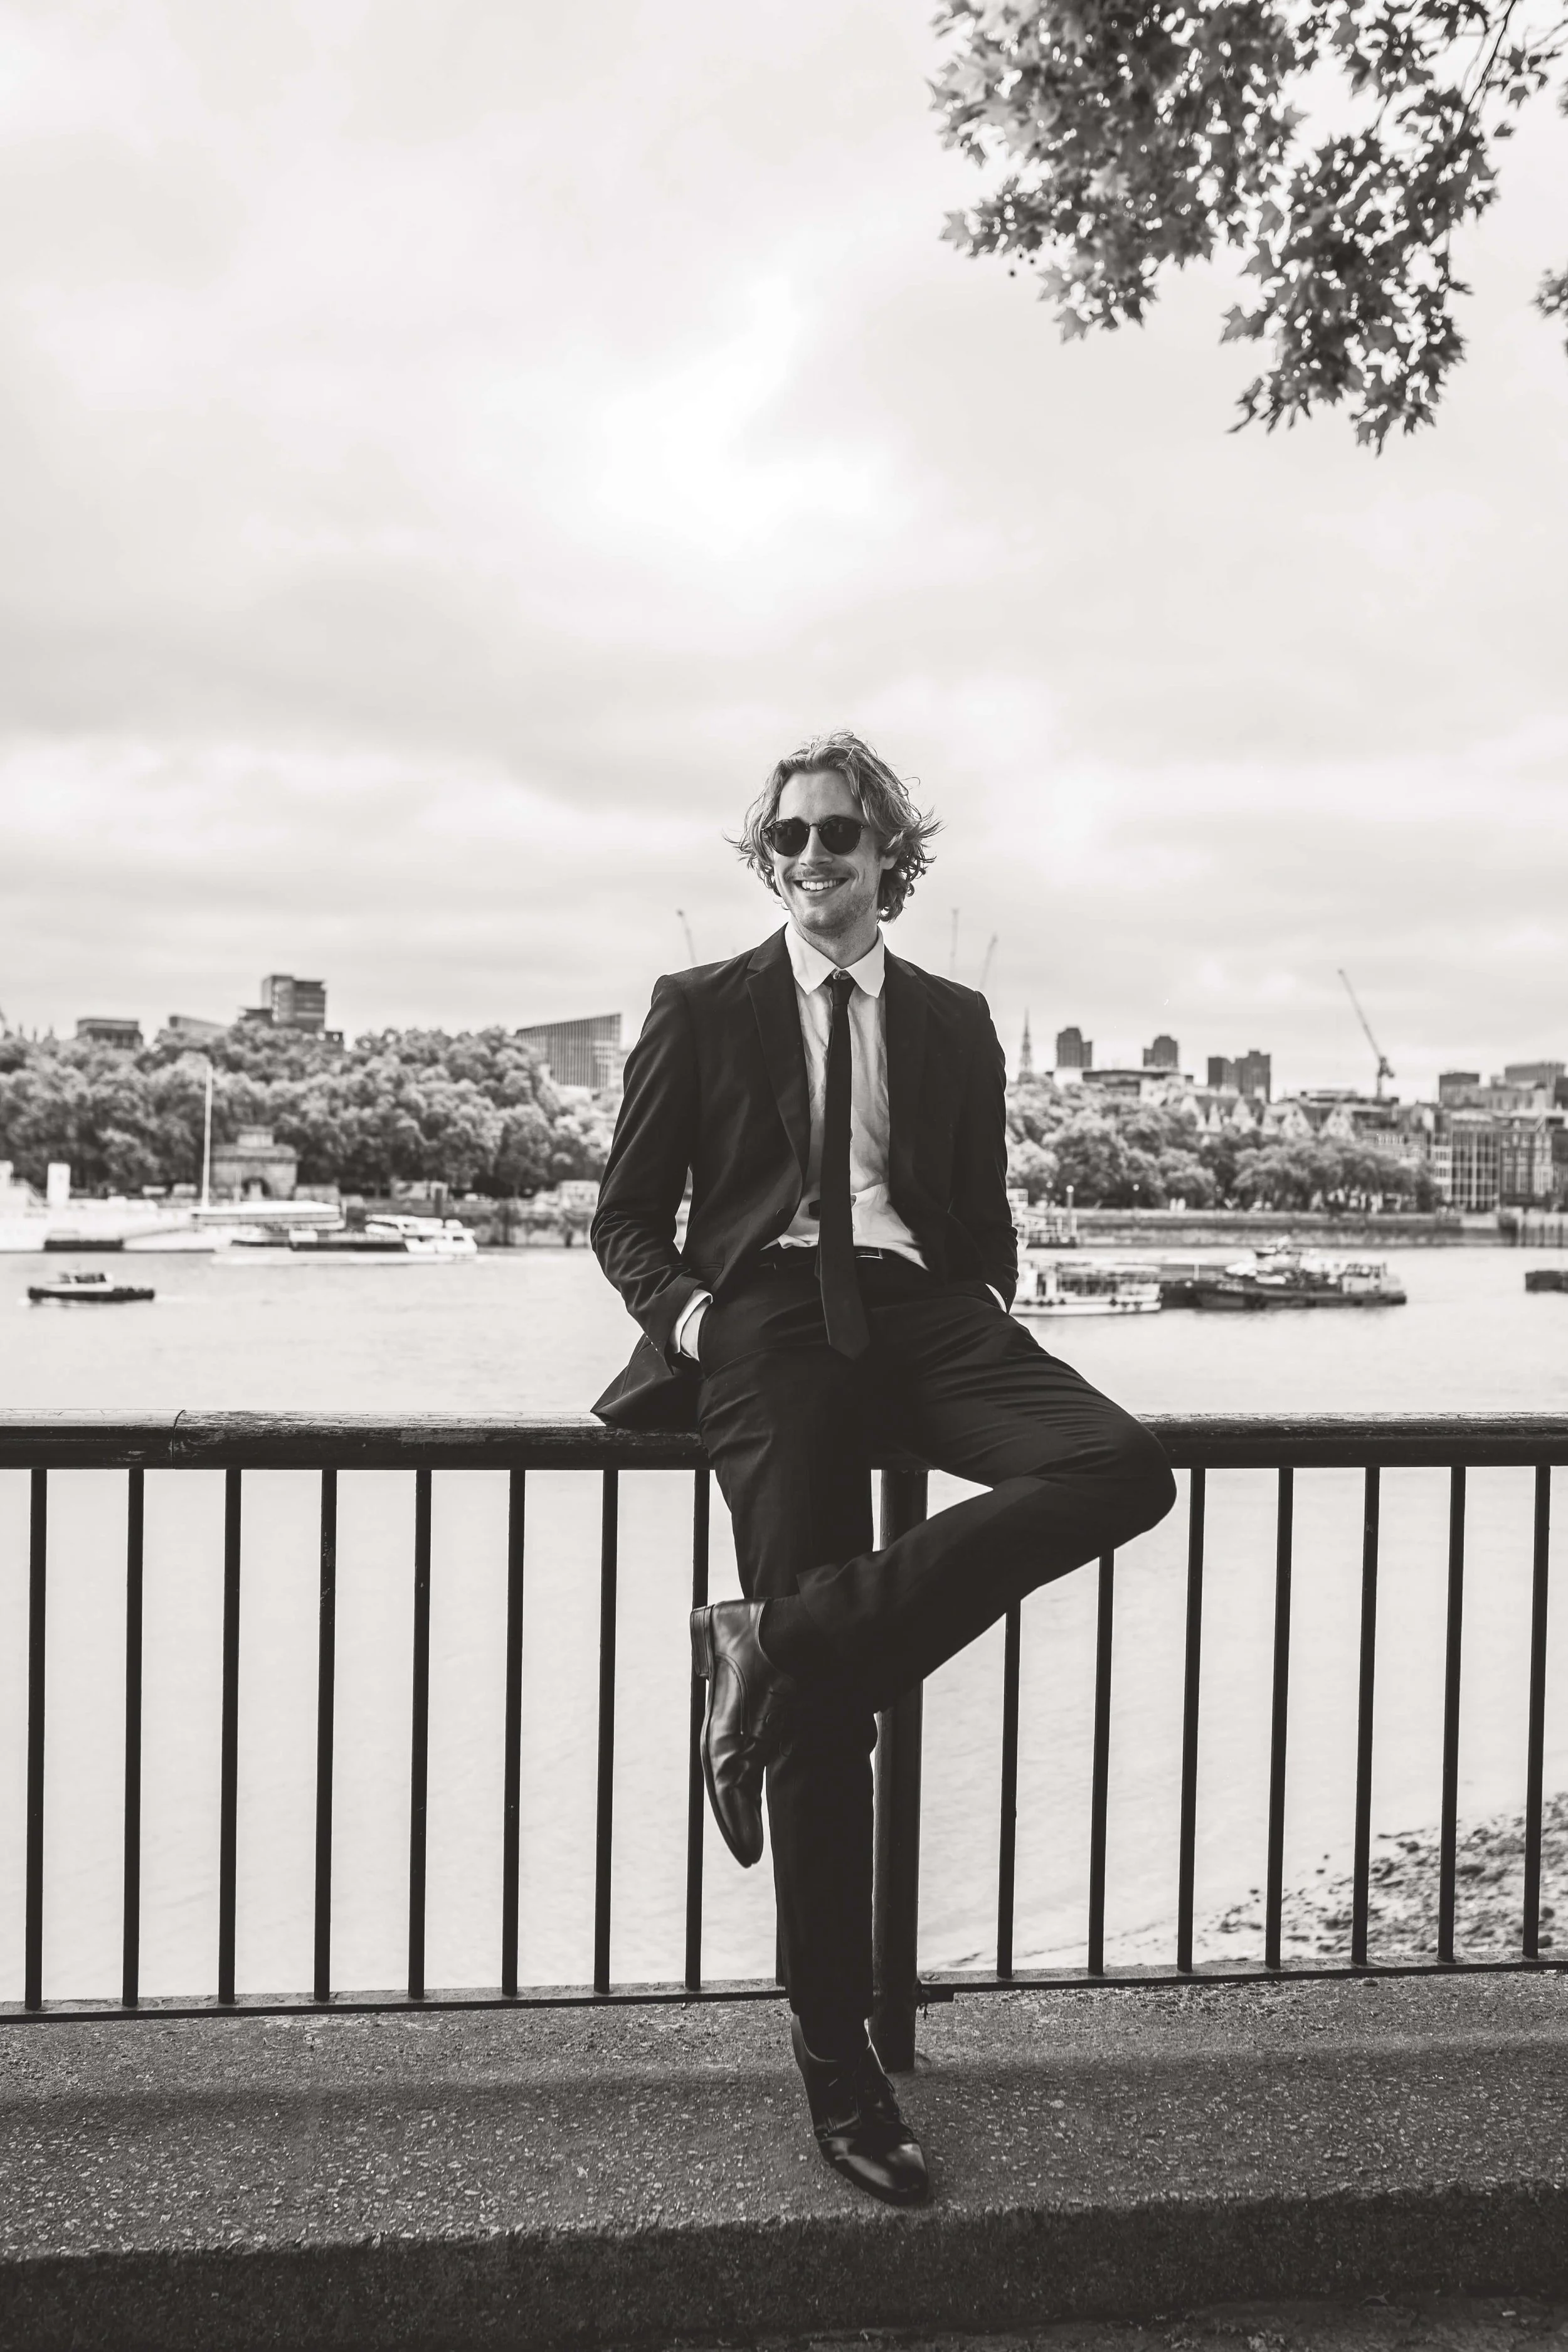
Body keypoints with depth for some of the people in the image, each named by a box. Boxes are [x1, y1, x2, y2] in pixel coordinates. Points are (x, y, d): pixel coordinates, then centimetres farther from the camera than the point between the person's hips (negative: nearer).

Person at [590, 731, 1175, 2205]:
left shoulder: (952, 1024, 19)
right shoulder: (703, 1010, 12)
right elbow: (625, 1213, 12)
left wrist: (986, 1345, 5)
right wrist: (680, 1308, -7)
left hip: (918, 1312, 3)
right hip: (772, 1320, -3)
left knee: (1124, 1470, -26)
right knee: (820, 1713, -7)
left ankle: (778, 1644, -21)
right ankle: (837, 2068, 8)